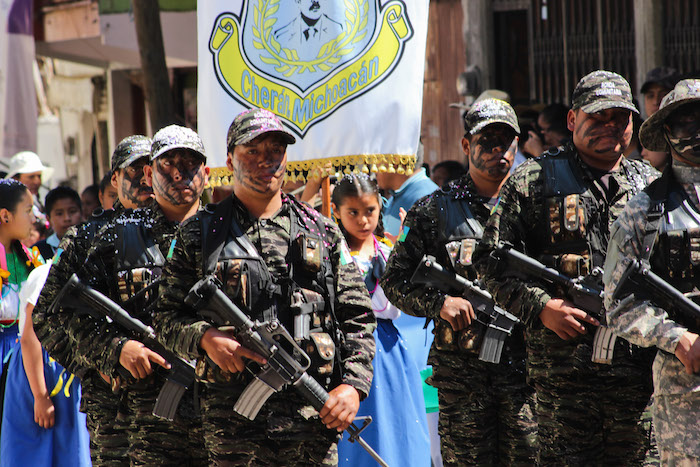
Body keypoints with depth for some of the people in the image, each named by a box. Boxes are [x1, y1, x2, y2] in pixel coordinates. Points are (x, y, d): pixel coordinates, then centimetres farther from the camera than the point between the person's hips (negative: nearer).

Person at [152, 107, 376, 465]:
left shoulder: (323, 233, 13)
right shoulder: (199, 234, 10)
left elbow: (358, 319, 12)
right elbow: (168, 318, 8)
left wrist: (353, 385, -2)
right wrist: (205, 337, -12)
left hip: (313, 411, 1)